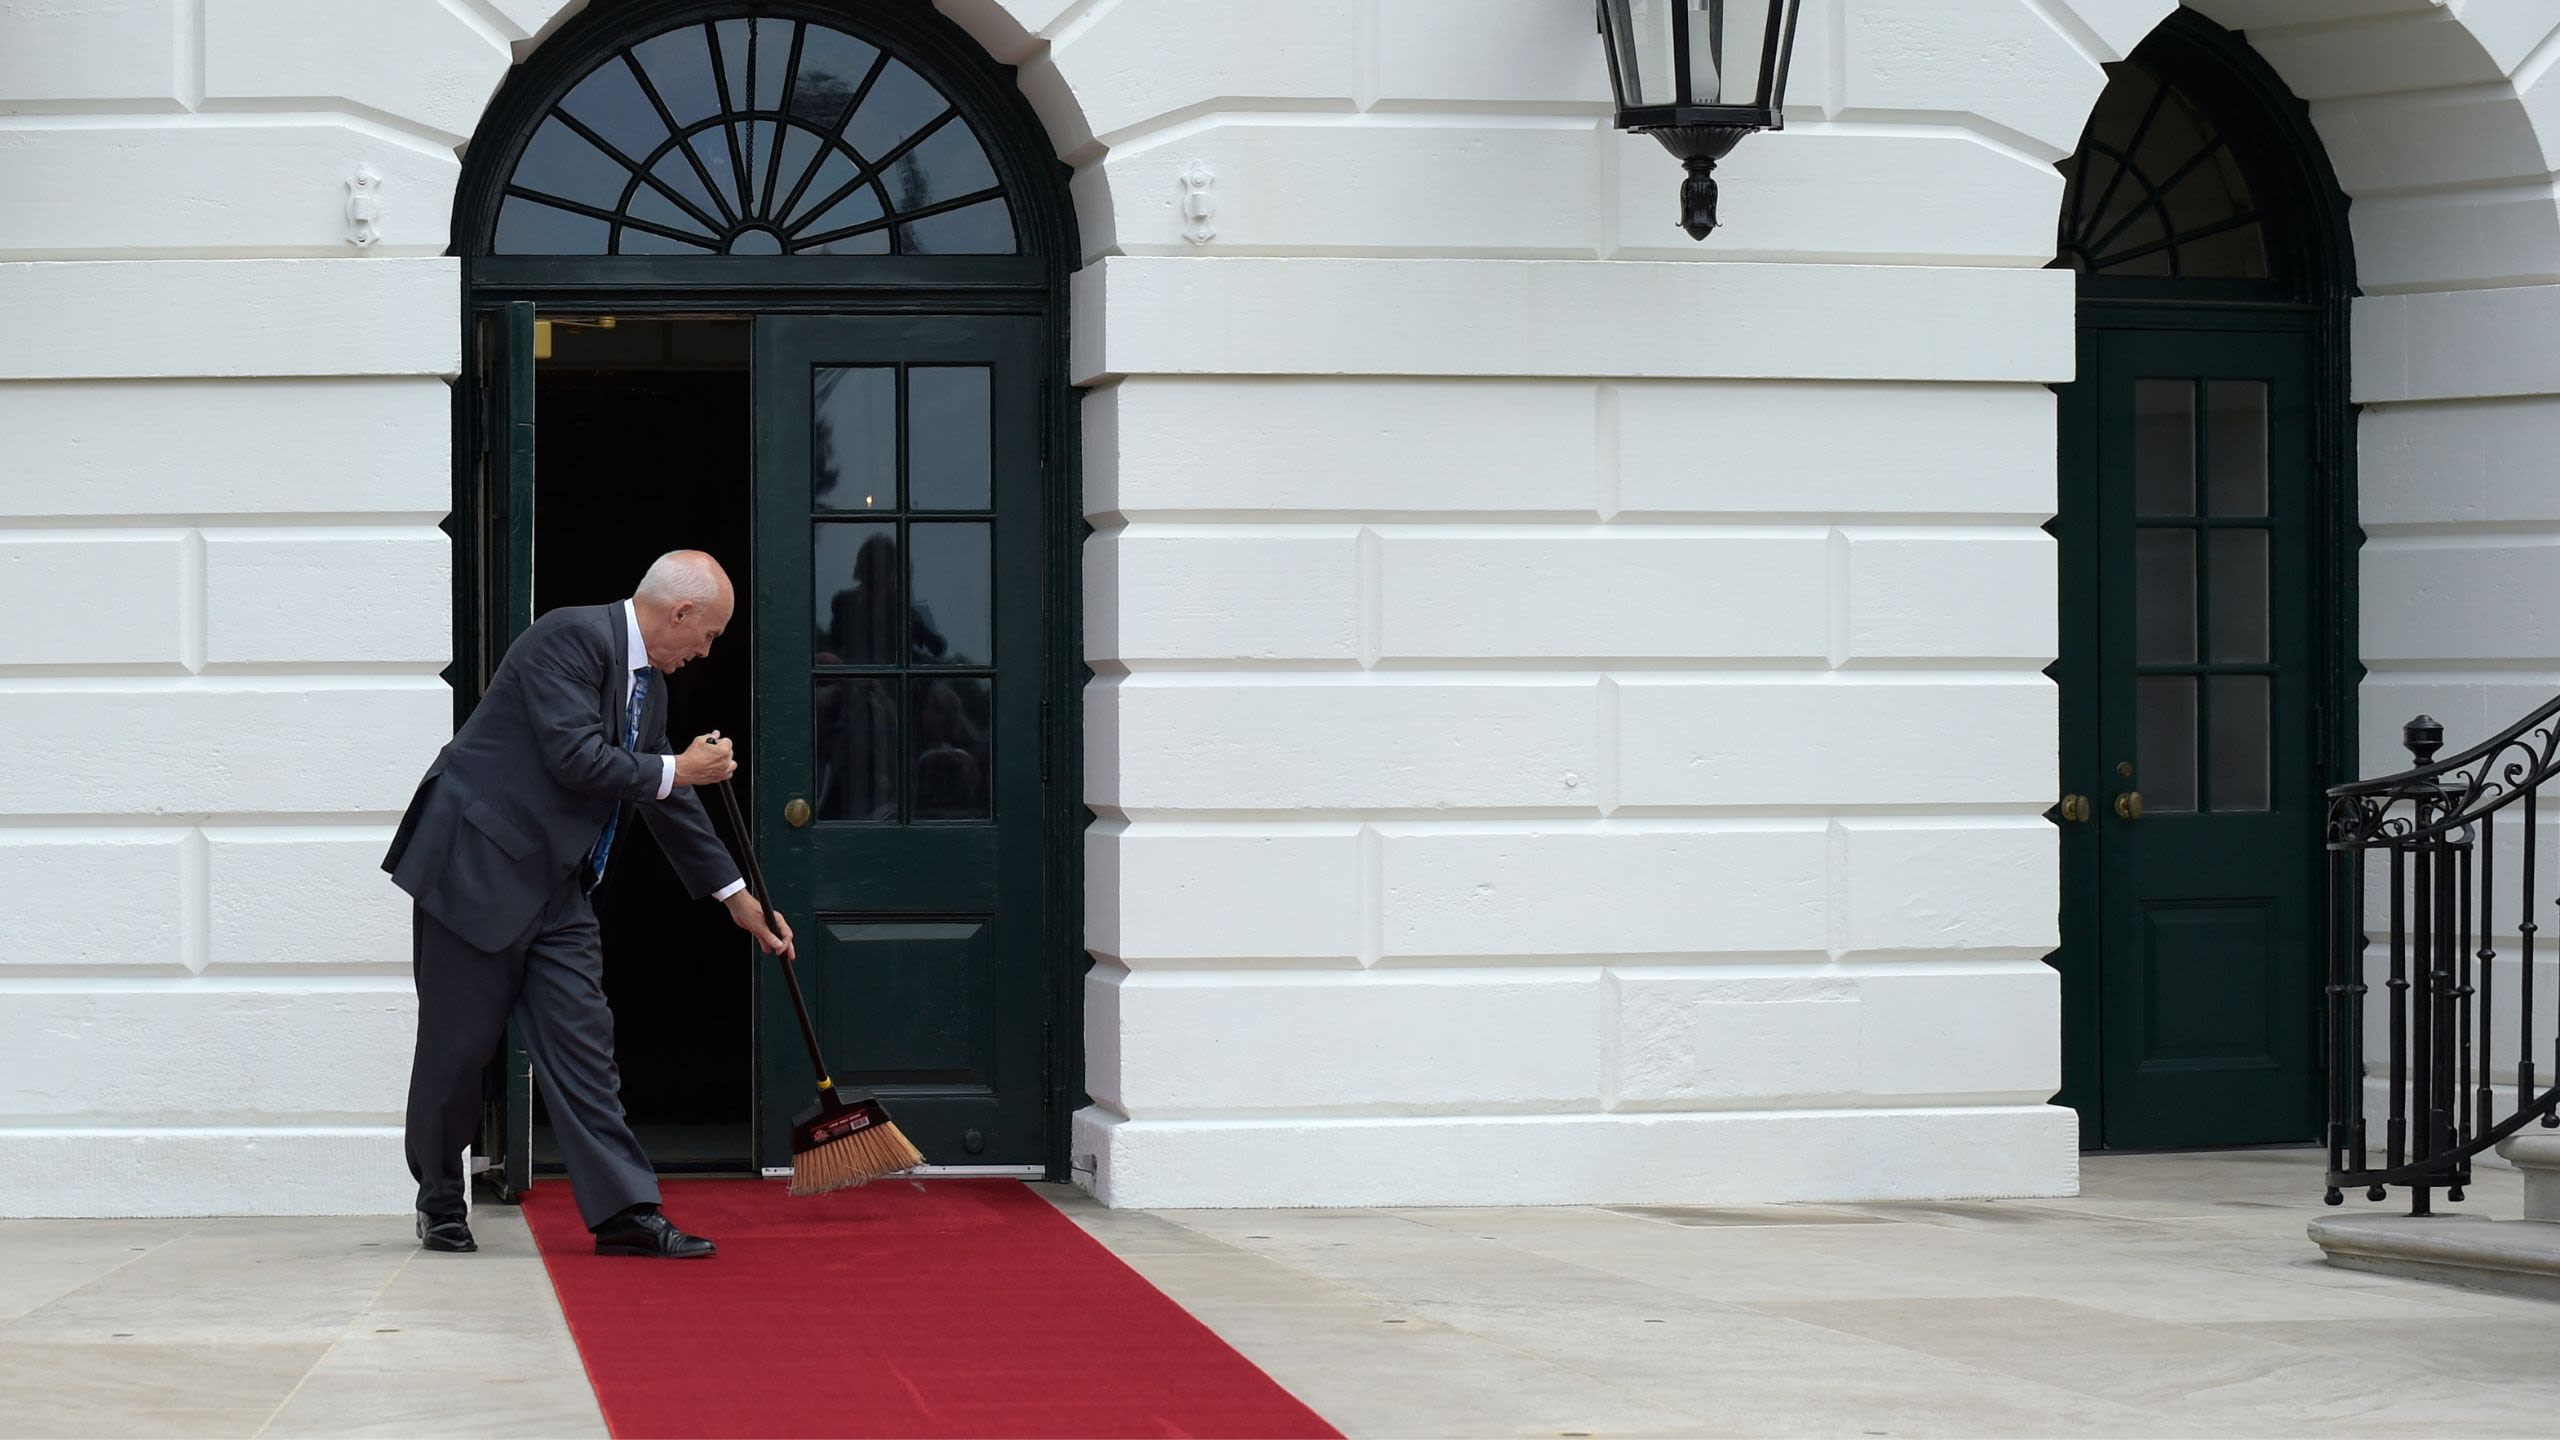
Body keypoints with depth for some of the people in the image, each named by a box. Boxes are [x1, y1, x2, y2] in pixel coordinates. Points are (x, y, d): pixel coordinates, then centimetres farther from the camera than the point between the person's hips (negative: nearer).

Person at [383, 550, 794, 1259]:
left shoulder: (648, 680, 14)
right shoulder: (573, 637, -15)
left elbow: (665, 795, 22)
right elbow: (575, 758, -24)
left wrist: (736, 896, 25)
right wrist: (677, 770, -11)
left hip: (556, 886, 8)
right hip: (476, 868, -8)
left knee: (581, 1041, 2)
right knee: (458, 1042, 3)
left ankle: (623, 1211, -2)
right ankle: (439, 1201, 19)